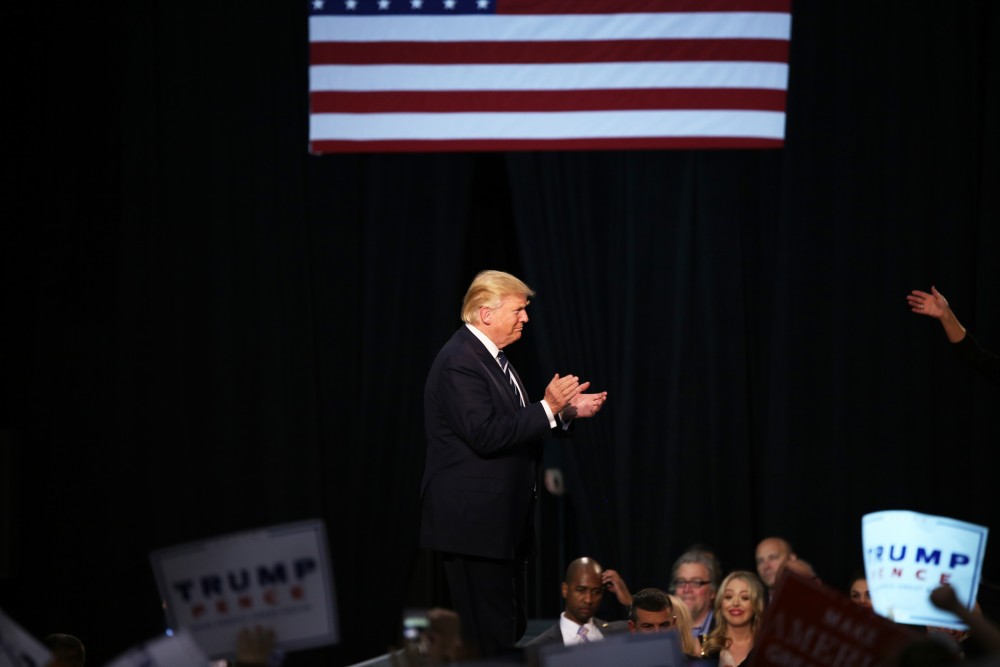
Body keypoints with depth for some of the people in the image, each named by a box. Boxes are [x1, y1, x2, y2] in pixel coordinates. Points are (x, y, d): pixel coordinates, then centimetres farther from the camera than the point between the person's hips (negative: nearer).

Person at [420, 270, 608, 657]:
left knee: (512, 632, 13)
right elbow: (485, 435, -25)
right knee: (488, 638, -9)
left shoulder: (491, 356, 16)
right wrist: (547, 407, -23)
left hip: (503, 520, 11)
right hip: (474, 522, -11)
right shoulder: (459, 363, -17)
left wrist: (566, 411, 9)